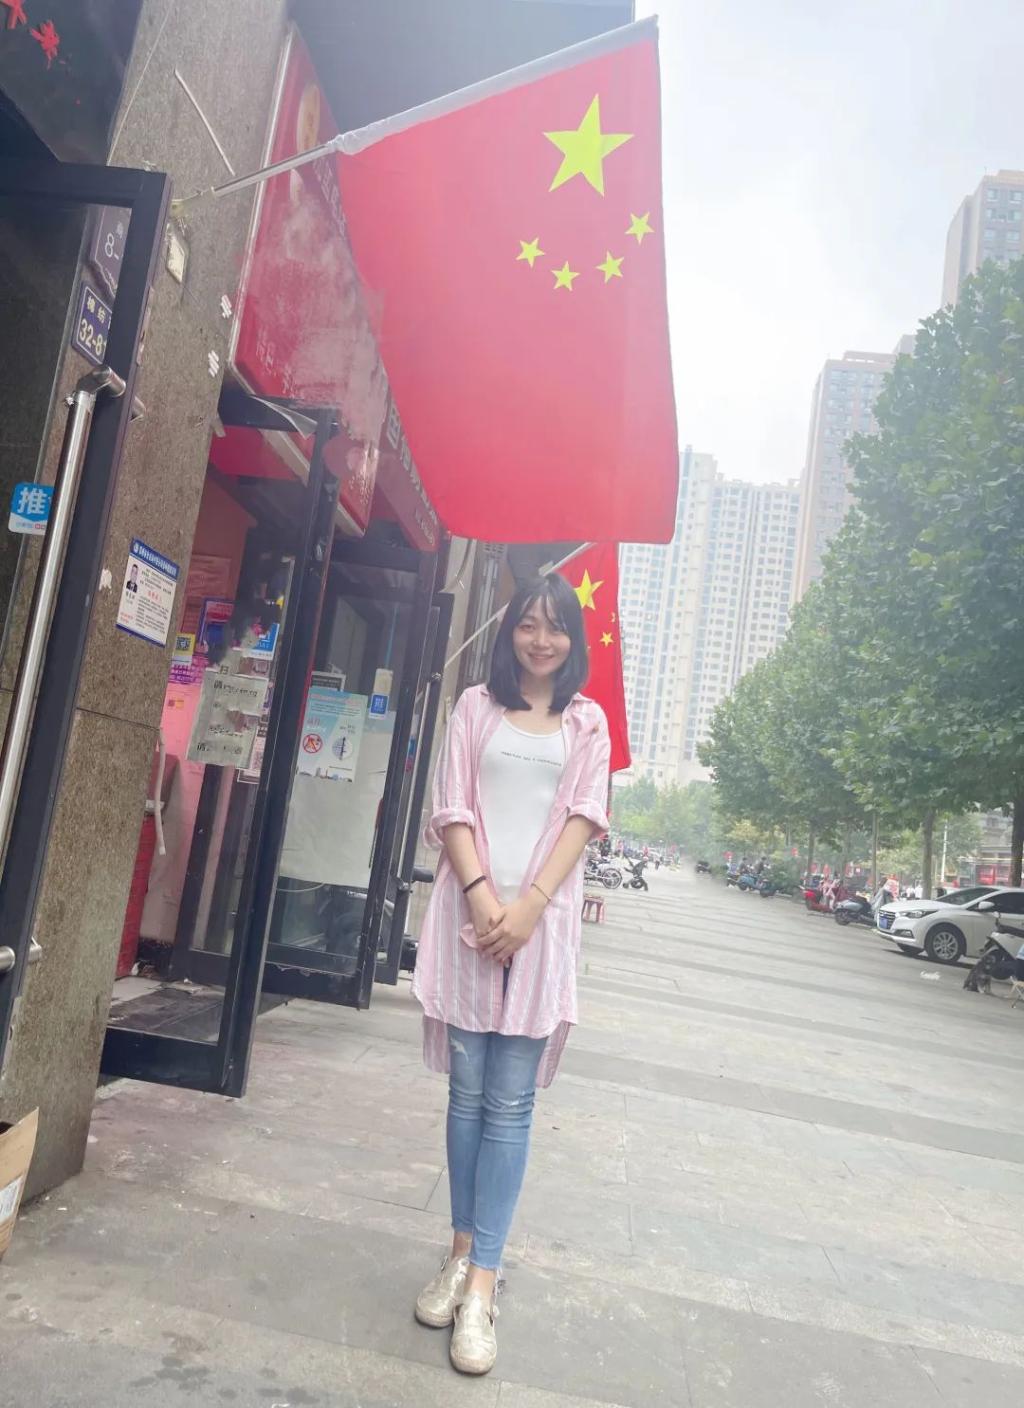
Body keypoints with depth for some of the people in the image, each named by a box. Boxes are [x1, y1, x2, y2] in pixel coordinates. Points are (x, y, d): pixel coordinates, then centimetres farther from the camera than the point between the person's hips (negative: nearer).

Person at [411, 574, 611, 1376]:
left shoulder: (587, 722, 10)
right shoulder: (477, 706, 9)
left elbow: (583, 817, 0)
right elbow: (452, 808, 2)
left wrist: (530, 905, -13)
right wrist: (481, 895, -13)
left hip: (543, 918, 0)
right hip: (471, 910, 1)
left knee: (510, 1104, 1)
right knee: (468, 1091, 9)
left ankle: (482, 1281, 7)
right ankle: (462, 1251, 23)